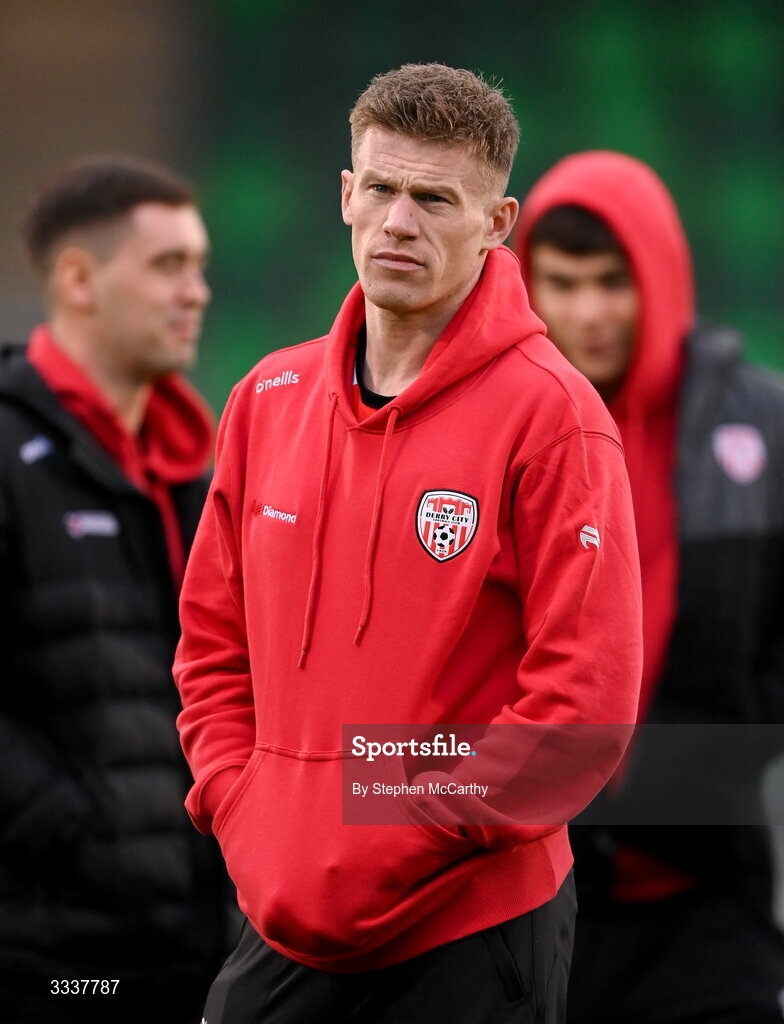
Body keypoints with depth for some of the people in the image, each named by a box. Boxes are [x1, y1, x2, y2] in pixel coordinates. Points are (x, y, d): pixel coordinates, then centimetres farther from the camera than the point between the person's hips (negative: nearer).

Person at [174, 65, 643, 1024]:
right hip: (284, 918, 5)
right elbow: (212, 639, 15)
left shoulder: (551, 415, -9)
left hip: (474, 936, -5)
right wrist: (244, 819, 0)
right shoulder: (269, 398, 9)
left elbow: (586, 704, -14)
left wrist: (395, 848, -16)